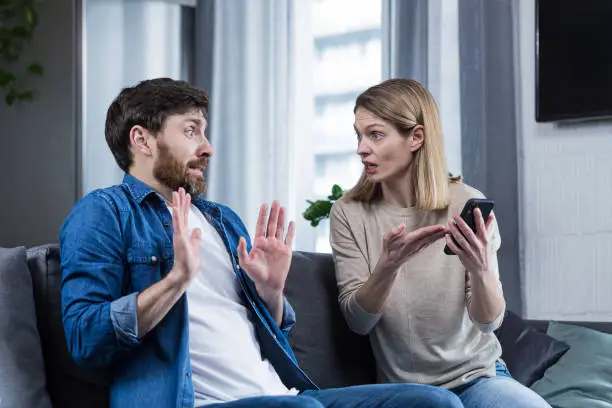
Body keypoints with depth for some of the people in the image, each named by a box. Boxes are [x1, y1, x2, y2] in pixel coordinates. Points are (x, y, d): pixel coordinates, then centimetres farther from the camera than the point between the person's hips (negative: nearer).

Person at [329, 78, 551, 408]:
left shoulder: (467, 205, -5)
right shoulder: (348, 214, -3)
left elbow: (489, 321, -6)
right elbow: (358, 321, -8)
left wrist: (481, 271, -28)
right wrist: (387, 266, -27)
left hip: (476, 374, 0)